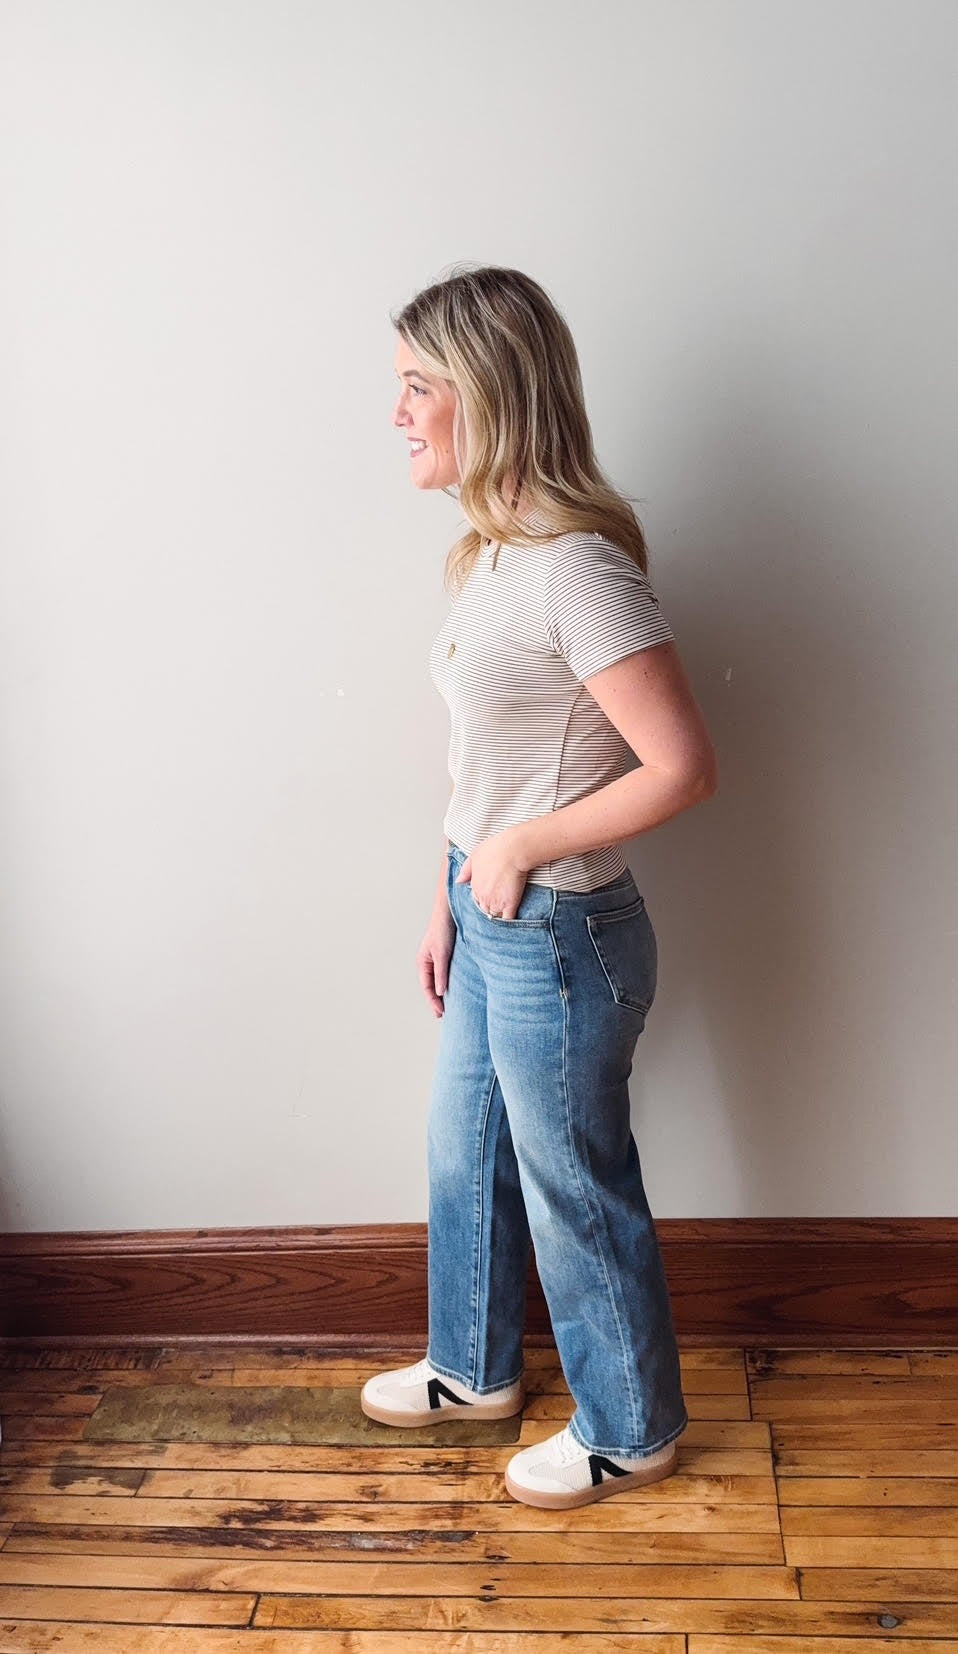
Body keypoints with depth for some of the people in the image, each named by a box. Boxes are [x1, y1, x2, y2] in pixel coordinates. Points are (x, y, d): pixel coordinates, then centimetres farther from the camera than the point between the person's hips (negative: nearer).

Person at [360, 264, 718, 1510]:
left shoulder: (575, 566, -25)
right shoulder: (492, 553, 5)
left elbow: (684, 768, -27)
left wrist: (524, 850, -18)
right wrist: (448, 903, 14)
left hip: (557, 937, -9)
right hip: (492, 921, 9)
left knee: (576, 1192, 11)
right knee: (465, 1154, 24)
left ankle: (630, 1431, 36)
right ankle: (475, 1370, 49)